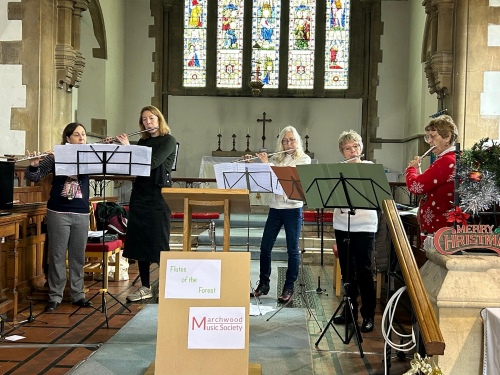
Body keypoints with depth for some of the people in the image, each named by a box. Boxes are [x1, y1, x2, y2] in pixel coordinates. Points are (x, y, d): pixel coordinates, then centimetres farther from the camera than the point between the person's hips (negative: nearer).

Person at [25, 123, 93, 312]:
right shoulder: (55, 156, -1)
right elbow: (32, 176, -1)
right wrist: (34, 165, -24)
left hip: (81, 213, 2)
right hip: (58, 212, -2)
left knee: (78, 256, 8)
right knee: (57, 255, 2)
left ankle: (78, 294, 18)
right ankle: (55, 296, 11)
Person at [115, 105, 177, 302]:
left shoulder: (168, 141, -5)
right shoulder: (143, 141, 13)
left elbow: (152, 163, -19)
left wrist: (128, 147, -16)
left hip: (158, 196, -6)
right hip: (139, 194, 7)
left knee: (159, 244, -4)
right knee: (139, 242, 8)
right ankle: (145, 287, 17)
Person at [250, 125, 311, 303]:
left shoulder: (304, 159, -1)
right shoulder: (277, 159, 12)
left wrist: (267, 164, -17)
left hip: (293, 208, -4)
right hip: (275, 207, 4)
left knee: (292, 249, 1)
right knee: (265, 247, 5)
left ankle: (289, 287, 11)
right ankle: (263, 283, 19)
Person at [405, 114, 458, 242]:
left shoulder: (446, 161, -17)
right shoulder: (453, 159, 16)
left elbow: (415, 187, -22)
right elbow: (426, 186, 24)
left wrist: (411, 168, -3)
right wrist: (418, 172, 12)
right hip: (441, 229, 10)